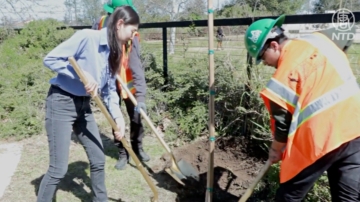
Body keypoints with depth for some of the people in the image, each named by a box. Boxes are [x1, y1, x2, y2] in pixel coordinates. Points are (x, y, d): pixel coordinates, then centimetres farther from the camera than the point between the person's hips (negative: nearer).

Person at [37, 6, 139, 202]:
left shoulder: (113, 52, 4)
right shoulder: (87, 37, -20)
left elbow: (109, 90, 6)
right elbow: (50, 59, -19)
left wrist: (118, 117, -6)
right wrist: (82, 75, -25)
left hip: (83, 105, 8)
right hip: (61, 103, -7)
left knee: (98, 160, 12)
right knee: (59, 168, -5)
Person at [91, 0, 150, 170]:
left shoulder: (131, 36, -26)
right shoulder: (101, 23, -14)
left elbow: (137, 67, -32)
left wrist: (141, 96, -40)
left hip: (127, 82, -2)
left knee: (136, 117, 7)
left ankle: (138, 148, 31)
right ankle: (122, 153, 25)